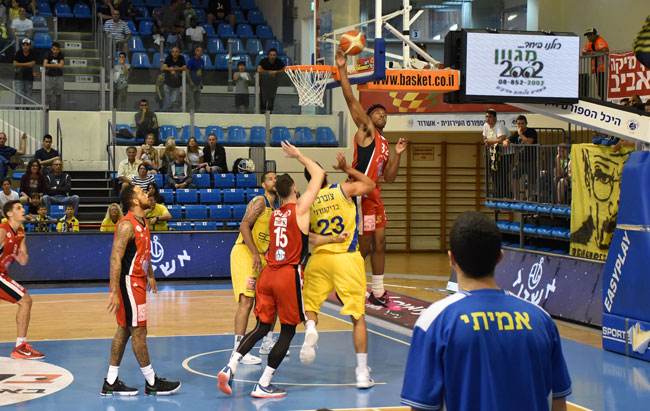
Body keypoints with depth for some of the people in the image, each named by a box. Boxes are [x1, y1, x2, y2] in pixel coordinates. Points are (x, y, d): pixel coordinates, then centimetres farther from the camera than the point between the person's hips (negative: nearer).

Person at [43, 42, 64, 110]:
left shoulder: (61, 55, -7)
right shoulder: (48, 54, -11)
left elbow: (61, 65, -20)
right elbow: (45, 64, -25)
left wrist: (51, 65, -20)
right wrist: (56, 65, -24)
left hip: (59, 76, 1)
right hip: (49, 76, -1)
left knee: (58, 95, 3)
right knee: (49, 95, -2)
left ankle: (58, 109, 11)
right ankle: (49, 109, 3)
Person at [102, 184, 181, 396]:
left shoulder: (143, 223, 11)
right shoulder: (127, 226, -19)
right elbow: (115, 259, -24)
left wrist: (150, 275, 31)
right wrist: (114, 291, -28)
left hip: (138, 281, 10)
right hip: (128, 282, -10)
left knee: (124, 330, 12)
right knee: (139, 331, -3)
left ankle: (111, 383, 17)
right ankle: (151, 383, 4)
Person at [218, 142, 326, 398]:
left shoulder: (274, 215, 13)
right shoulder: (300, 208, -5)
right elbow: (319, 173, 3)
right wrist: (298, 155, 11)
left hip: (268, 273, 6)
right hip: (289, 274, -6)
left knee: (262, 327, 14)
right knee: (288, 331, 5)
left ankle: (230, 368, -3)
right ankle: (263, 386, 3)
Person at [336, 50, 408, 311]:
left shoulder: (384, 144, 22)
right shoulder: (365, 130, 1)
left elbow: (390, 177, 19)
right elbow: (350, 99, -10)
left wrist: (397, 154, 9)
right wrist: (342, 69, -15)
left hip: (375, 195, 8)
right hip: (361, 192, -8)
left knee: (379, 242, 9)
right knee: (364, 245, -7)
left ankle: (378, 293, 17)